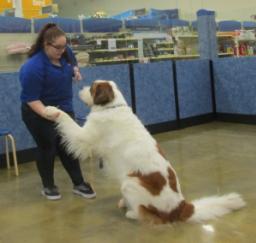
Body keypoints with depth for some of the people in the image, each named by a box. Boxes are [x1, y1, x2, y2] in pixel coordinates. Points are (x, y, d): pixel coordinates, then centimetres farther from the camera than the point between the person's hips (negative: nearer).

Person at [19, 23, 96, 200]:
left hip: (64, 108, 6)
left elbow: (72, 63, 17)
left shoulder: (65, 52, -8)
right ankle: (48, 186, 22)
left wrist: (75, 70, -6)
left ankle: (79, 184, 16)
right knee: (47, 148, 4)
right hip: (39, 114, -6)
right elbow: (31, 99, -26)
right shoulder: (34, 67, -28)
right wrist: (49, 114, -40)